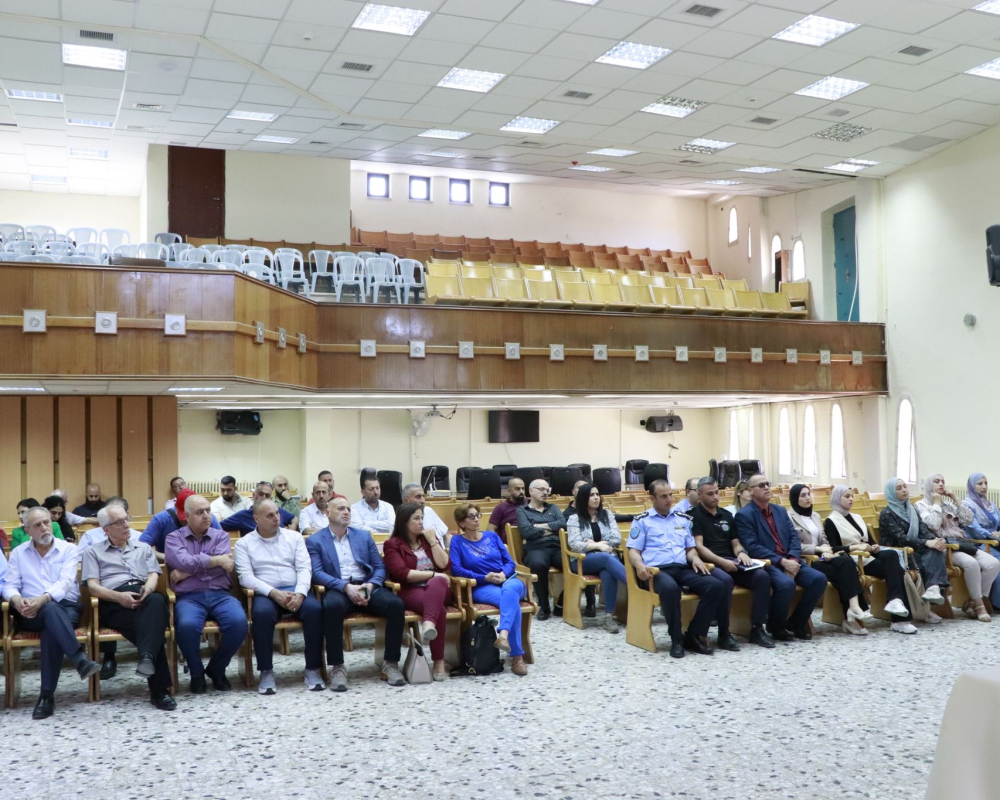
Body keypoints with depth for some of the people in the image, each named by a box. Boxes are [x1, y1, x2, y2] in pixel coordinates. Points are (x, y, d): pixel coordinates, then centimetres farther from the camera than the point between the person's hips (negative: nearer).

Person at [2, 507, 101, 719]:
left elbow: (65, 582, -8)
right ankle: (80, 659, -51)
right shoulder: (18, 553, 15)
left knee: (52, 628, -36)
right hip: (32, 613, 0)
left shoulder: (68, 549, 7)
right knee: (51, 610, -37)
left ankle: (47, 695, -37)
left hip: (66, 607, 0)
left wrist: (42, 599, -27)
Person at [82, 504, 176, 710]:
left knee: (156, 600, -39)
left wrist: (147, 589, -12)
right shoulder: (94, 552, 20)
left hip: (145, 596, 3)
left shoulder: (143, 548, 29)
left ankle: (147, 656, -56)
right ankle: (159, 689, -38)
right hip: (115, 603, -2)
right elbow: (93, 586, 7)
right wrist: (119, 596, -14)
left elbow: (153, 575, 15)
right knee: (151, 622, -36)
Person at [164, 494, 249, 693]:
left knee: (239, 622, -28)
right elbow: (183, 562, -11)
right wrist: (216, 560, -5)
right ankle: (196, 673, -5)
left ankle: (217, 668, 0)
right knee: (187, 625, -35)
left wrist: (187, 572, -7)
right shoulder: (174, 538, 10)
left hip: (220, 595, 2)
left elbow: (225, 566, -4)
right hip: (189, 597, -2)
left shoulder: (221, 535, 14)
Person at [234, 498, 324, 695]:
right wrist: (274, 593, -18)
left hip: (295, 591, 2)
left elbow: (304, 568, 4)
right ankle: (266, 671, -20)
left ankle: (313, 669, -17)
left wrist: (300, 593, -16)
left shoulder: (294, 537, 14)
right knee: (262, 612, -36)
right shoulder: (244, 543, 8)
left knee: (314, 608, -30)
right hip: (266, 594, -2)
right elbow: (245, 576, -4)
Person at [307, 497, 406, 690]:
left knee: (396, 604, -26)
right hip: (338, 589, -3)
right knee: (333, 605, -39)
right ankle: (337, 667, -26)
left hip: (367, 587, 3)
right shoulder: (315, 541, 9)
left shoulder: (364, 535, 19)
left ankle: (390, 662, -12)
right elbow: (317, 572, -5)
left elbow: (380, 567, 15)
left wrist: (370, 585, -8)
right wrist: (346, 586, -19)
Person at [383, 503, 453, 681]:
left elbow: (444, 565, 8)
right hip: (411, 592, -3)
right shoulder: (393, 544, 5)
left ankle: (429, 624, -60)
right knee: (439, 610, -35)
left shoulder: (429, 538, 20)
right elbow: (402, 574, -10)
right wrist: (433, 574, -11)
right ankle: (439, 662, -38)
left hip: (438, 590, 3)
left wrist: (433, 541, 0)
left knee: (437, 583, -36)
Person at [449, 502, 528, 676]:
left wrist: (503, 574, -10)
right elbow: (456, 569, -5)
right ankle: (517, 656, -38)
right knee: (512, 602, -35)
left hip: (508, 580, 3)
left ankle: (503, 634, -58)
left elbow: (509, 561, 13)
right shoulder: (457, 541, 8)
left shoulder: (492, 535, 18)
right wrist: (484, 578, -15)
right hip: (482, 587, -3)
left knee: (510, 590, -37)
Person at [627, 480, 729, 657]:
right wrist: (639, 565, -20)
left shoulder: (683, 519, 23)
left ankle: (694, 635, -14)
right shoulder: (642, 520, 9)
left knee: (716, 586, -23)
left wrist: (695, 558, 0)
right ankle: (676, 639, -21)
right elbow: (633, 551, 3)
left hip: (683, 569, 5)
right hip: (657, 570, -5)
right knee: (670, 588, -41)